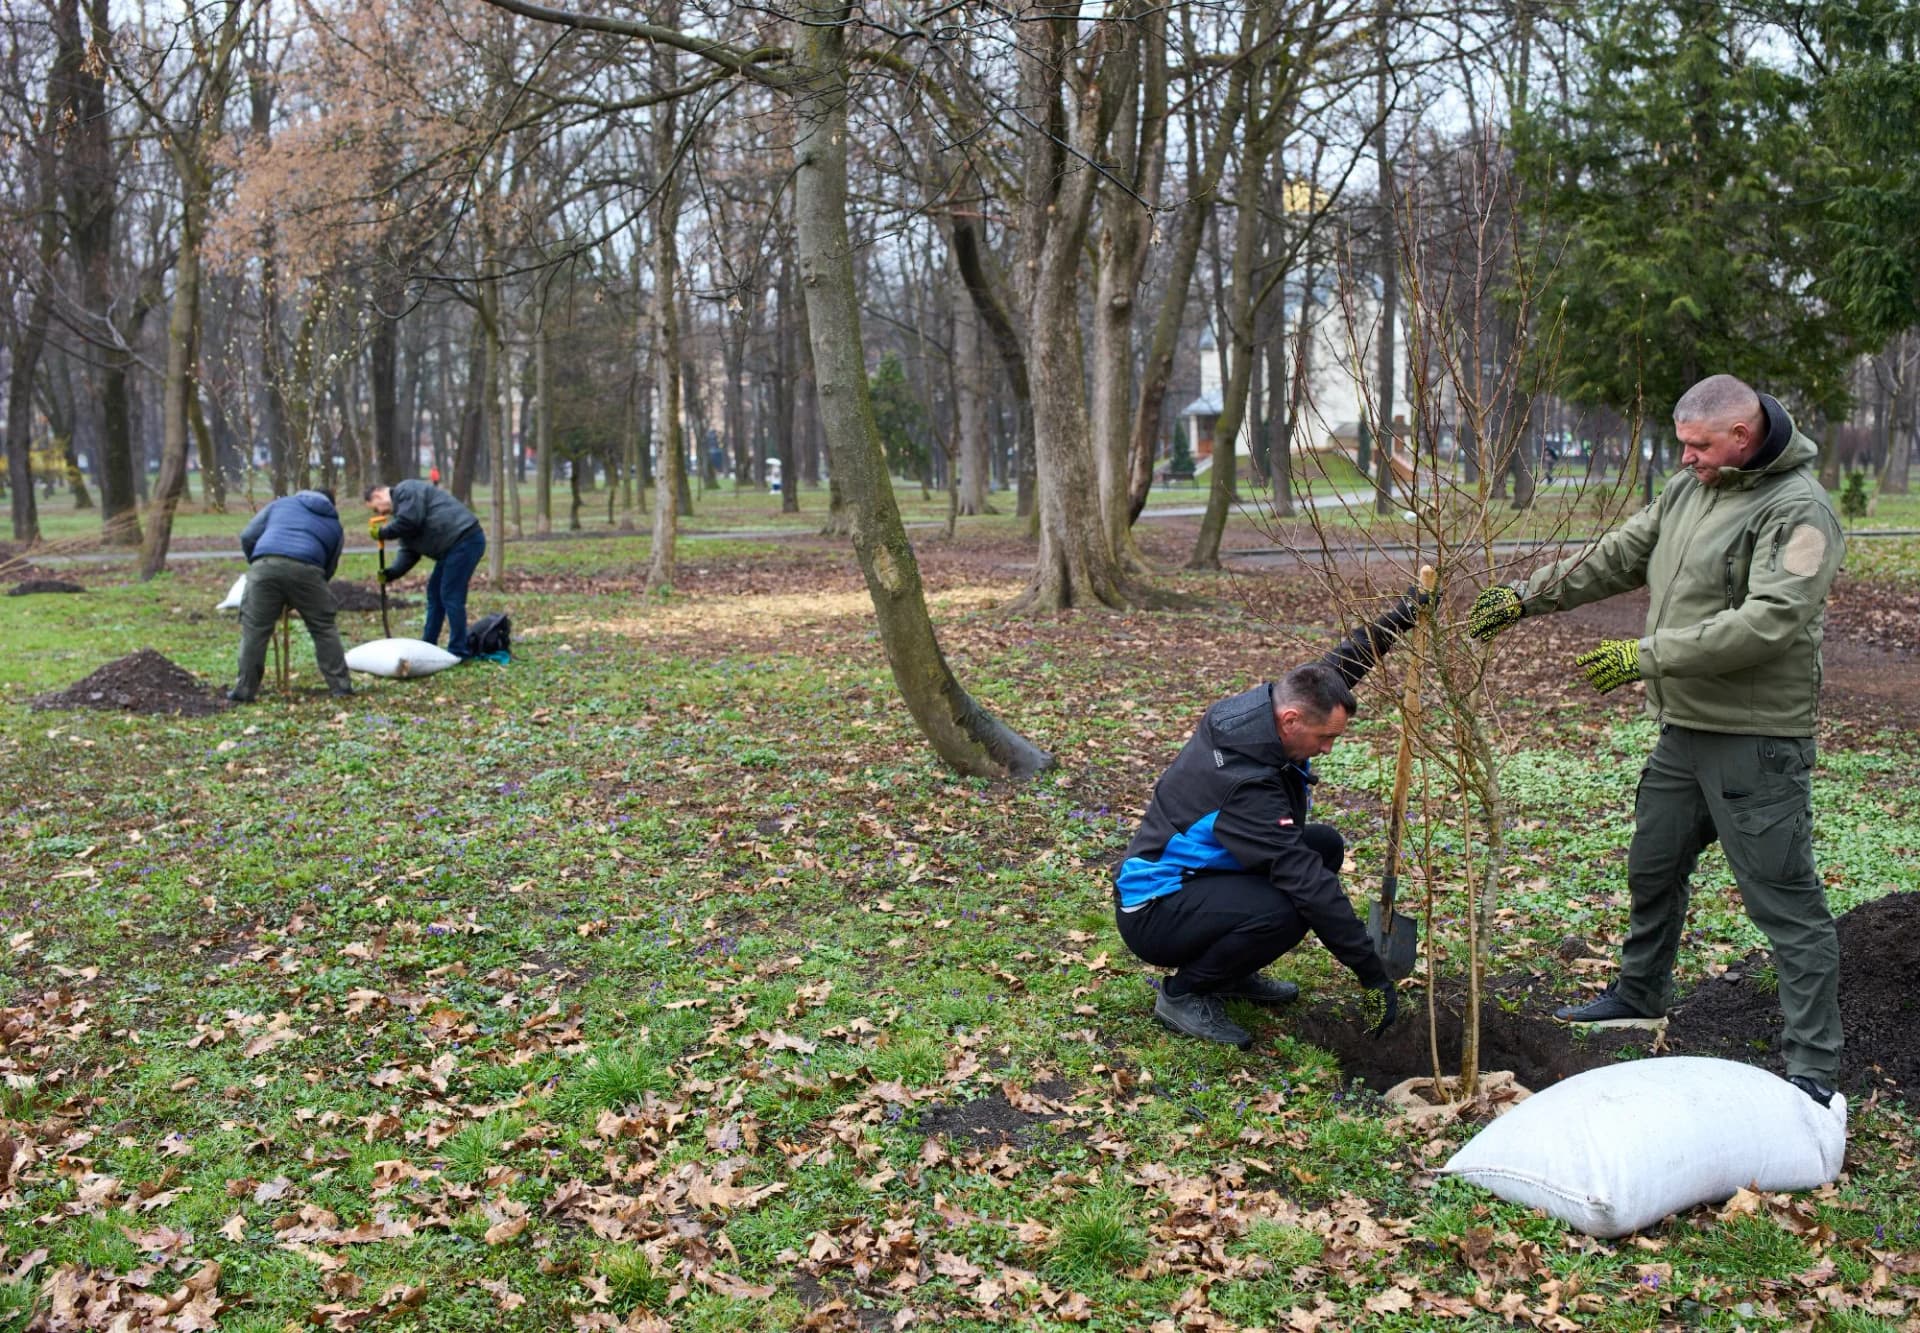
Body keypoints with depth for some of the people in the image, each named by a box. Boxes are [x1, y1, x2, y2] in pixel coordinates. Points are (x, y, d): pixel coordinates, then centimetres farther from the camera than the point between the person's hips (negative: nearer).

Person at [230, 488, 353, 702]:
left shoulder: (282, 503, 31)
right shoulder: (335, 526, 29)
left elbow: (247, 536, 22)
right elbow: (328, 570, 25)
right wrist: (299, 602, 34)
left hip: (265, 565, 1)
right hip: (306, 570, 0)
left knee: (254, 629, 7)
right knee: (324, 628, 12)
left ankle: (245, 689, 8)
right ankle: (340, 685, 14)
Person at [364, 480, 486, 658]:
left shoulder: (405, 490, -5)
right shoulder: (400, 505, 24)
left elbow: (409, 522, -20)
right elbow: (409, 553, 18)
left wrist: (382, 533, -4)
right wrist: (391, 573, 4)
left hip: (465, 540, -11)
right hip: (453, 545, 11)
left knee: (451, 596, -9)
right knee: (434, 593, 15)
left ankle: (458, 652, -4)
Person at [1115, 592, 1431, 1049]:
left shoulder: (1263, 703, -8)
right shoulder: (1245, 784, -32)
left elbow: (1340, 664, 10)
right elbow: (1309, 885, -31)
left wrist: (1403, 615, 3)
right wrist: (1374, 976, -27)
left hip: (1202, 876, 10)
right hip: (1153, 911, -10)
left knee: (1326, 845, 6)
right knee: (1284, 910, -34)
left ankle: (1232, 974, 13)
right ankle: (1184, 993, -8)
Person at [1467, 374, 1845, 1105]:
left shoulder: (1798, 510, -18)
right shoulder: (1690, 489, 9)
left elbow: (1768, 622, -27)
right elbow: (1618, 556, 17)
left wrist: (1648, 655, -28)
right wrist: (1526, 596, 12)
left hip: (1755, 738, -9)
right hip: (1683, 727, 9)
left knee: (1785, 899, -5)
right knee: (1653, 867, 22)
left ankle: (1813, 1069, 2)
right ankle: (1639, 995, 43)